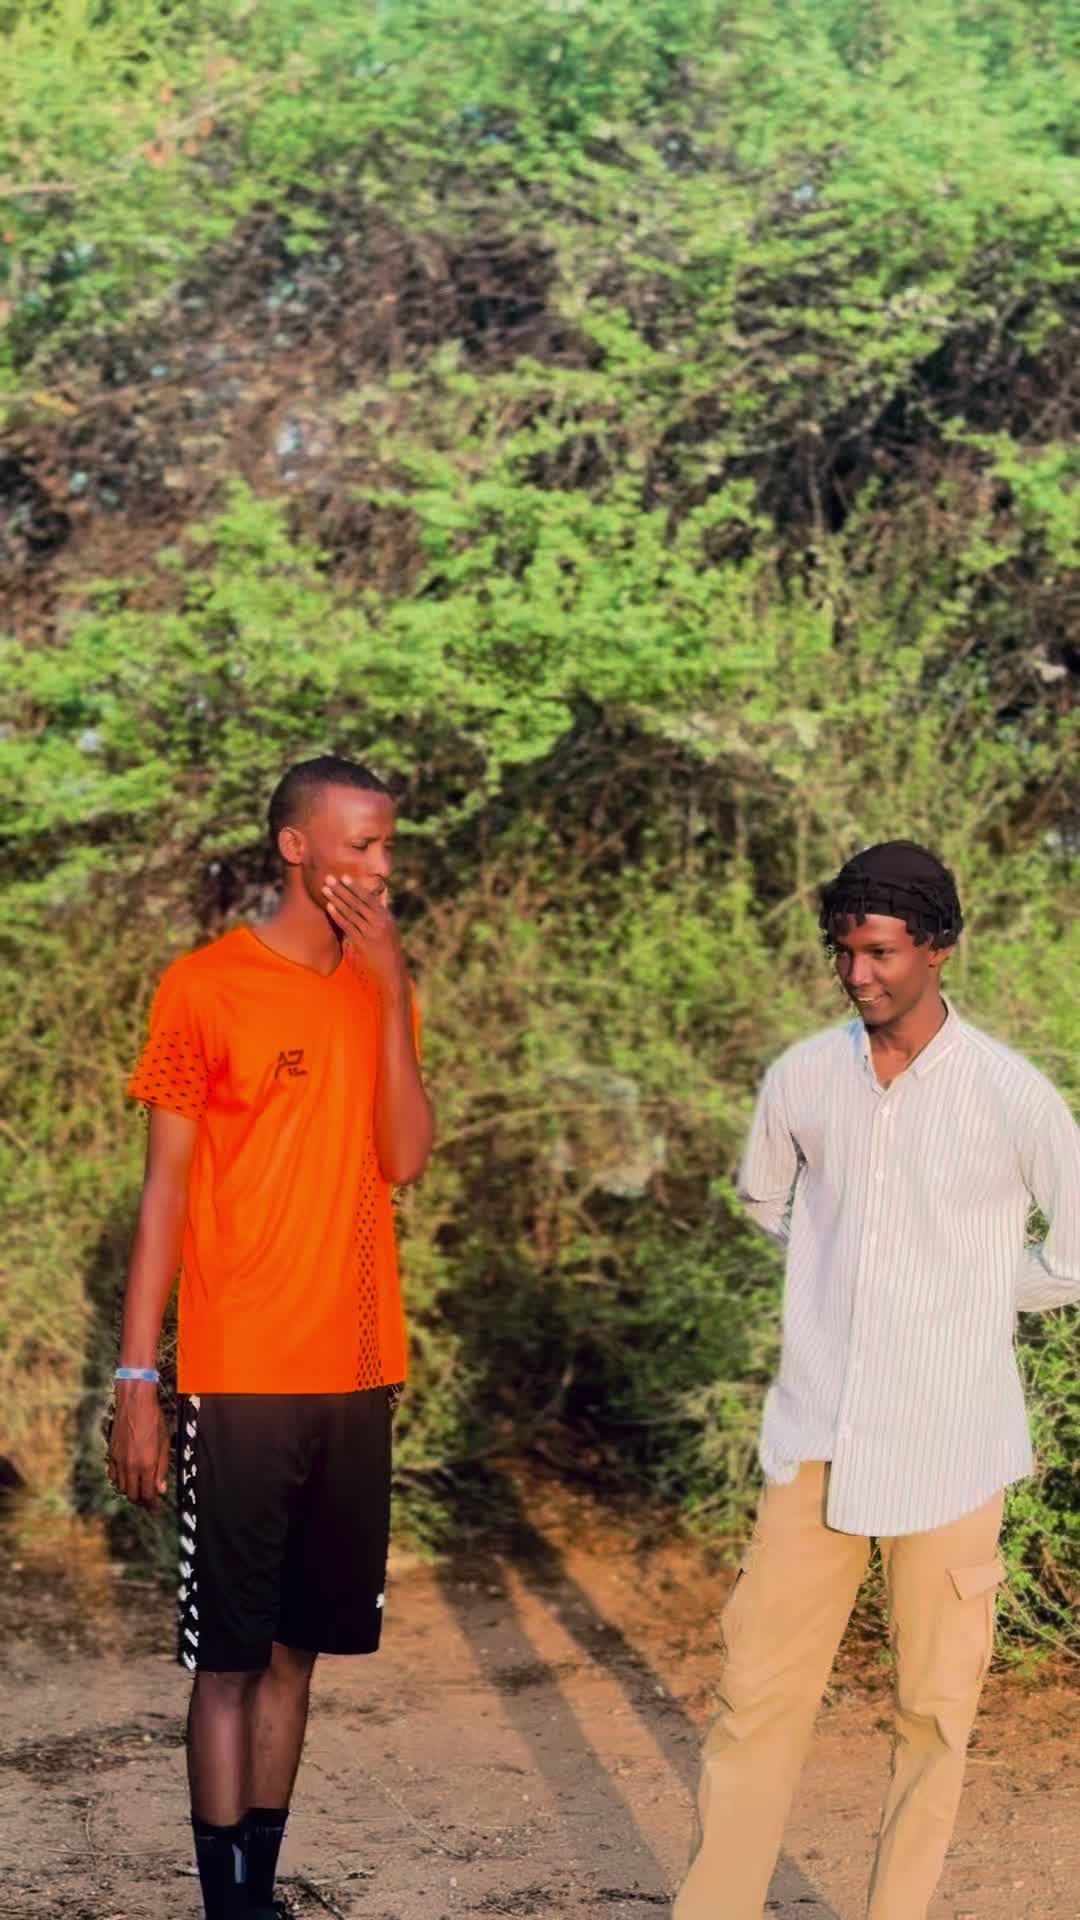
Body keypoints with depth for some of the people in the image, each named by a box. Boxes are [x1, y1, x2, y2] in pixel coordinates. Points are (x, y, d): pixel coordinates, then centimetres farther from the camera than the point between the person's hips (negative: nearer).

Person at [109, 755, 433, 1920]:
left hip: (355, 1378, 5)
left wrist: (393, 994, -10)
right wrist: (136, 1382, -8)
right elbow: (165, 1192, -5)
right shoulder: (204, 989, -5)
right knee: (230, 1651, -1)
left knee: (297, 1645, 9)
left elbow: (404, 1159, -4)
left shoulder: (380, 990, 10)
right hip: (243, 1381, -5)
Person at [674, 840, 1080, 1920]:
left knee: (934, 1708, 6)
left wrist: (973, 1288, 2)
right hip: (816, 1436, 3)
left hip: (946, 1446, -3)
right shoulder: (802, 1079, 1)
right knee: (759, 1687, 4)